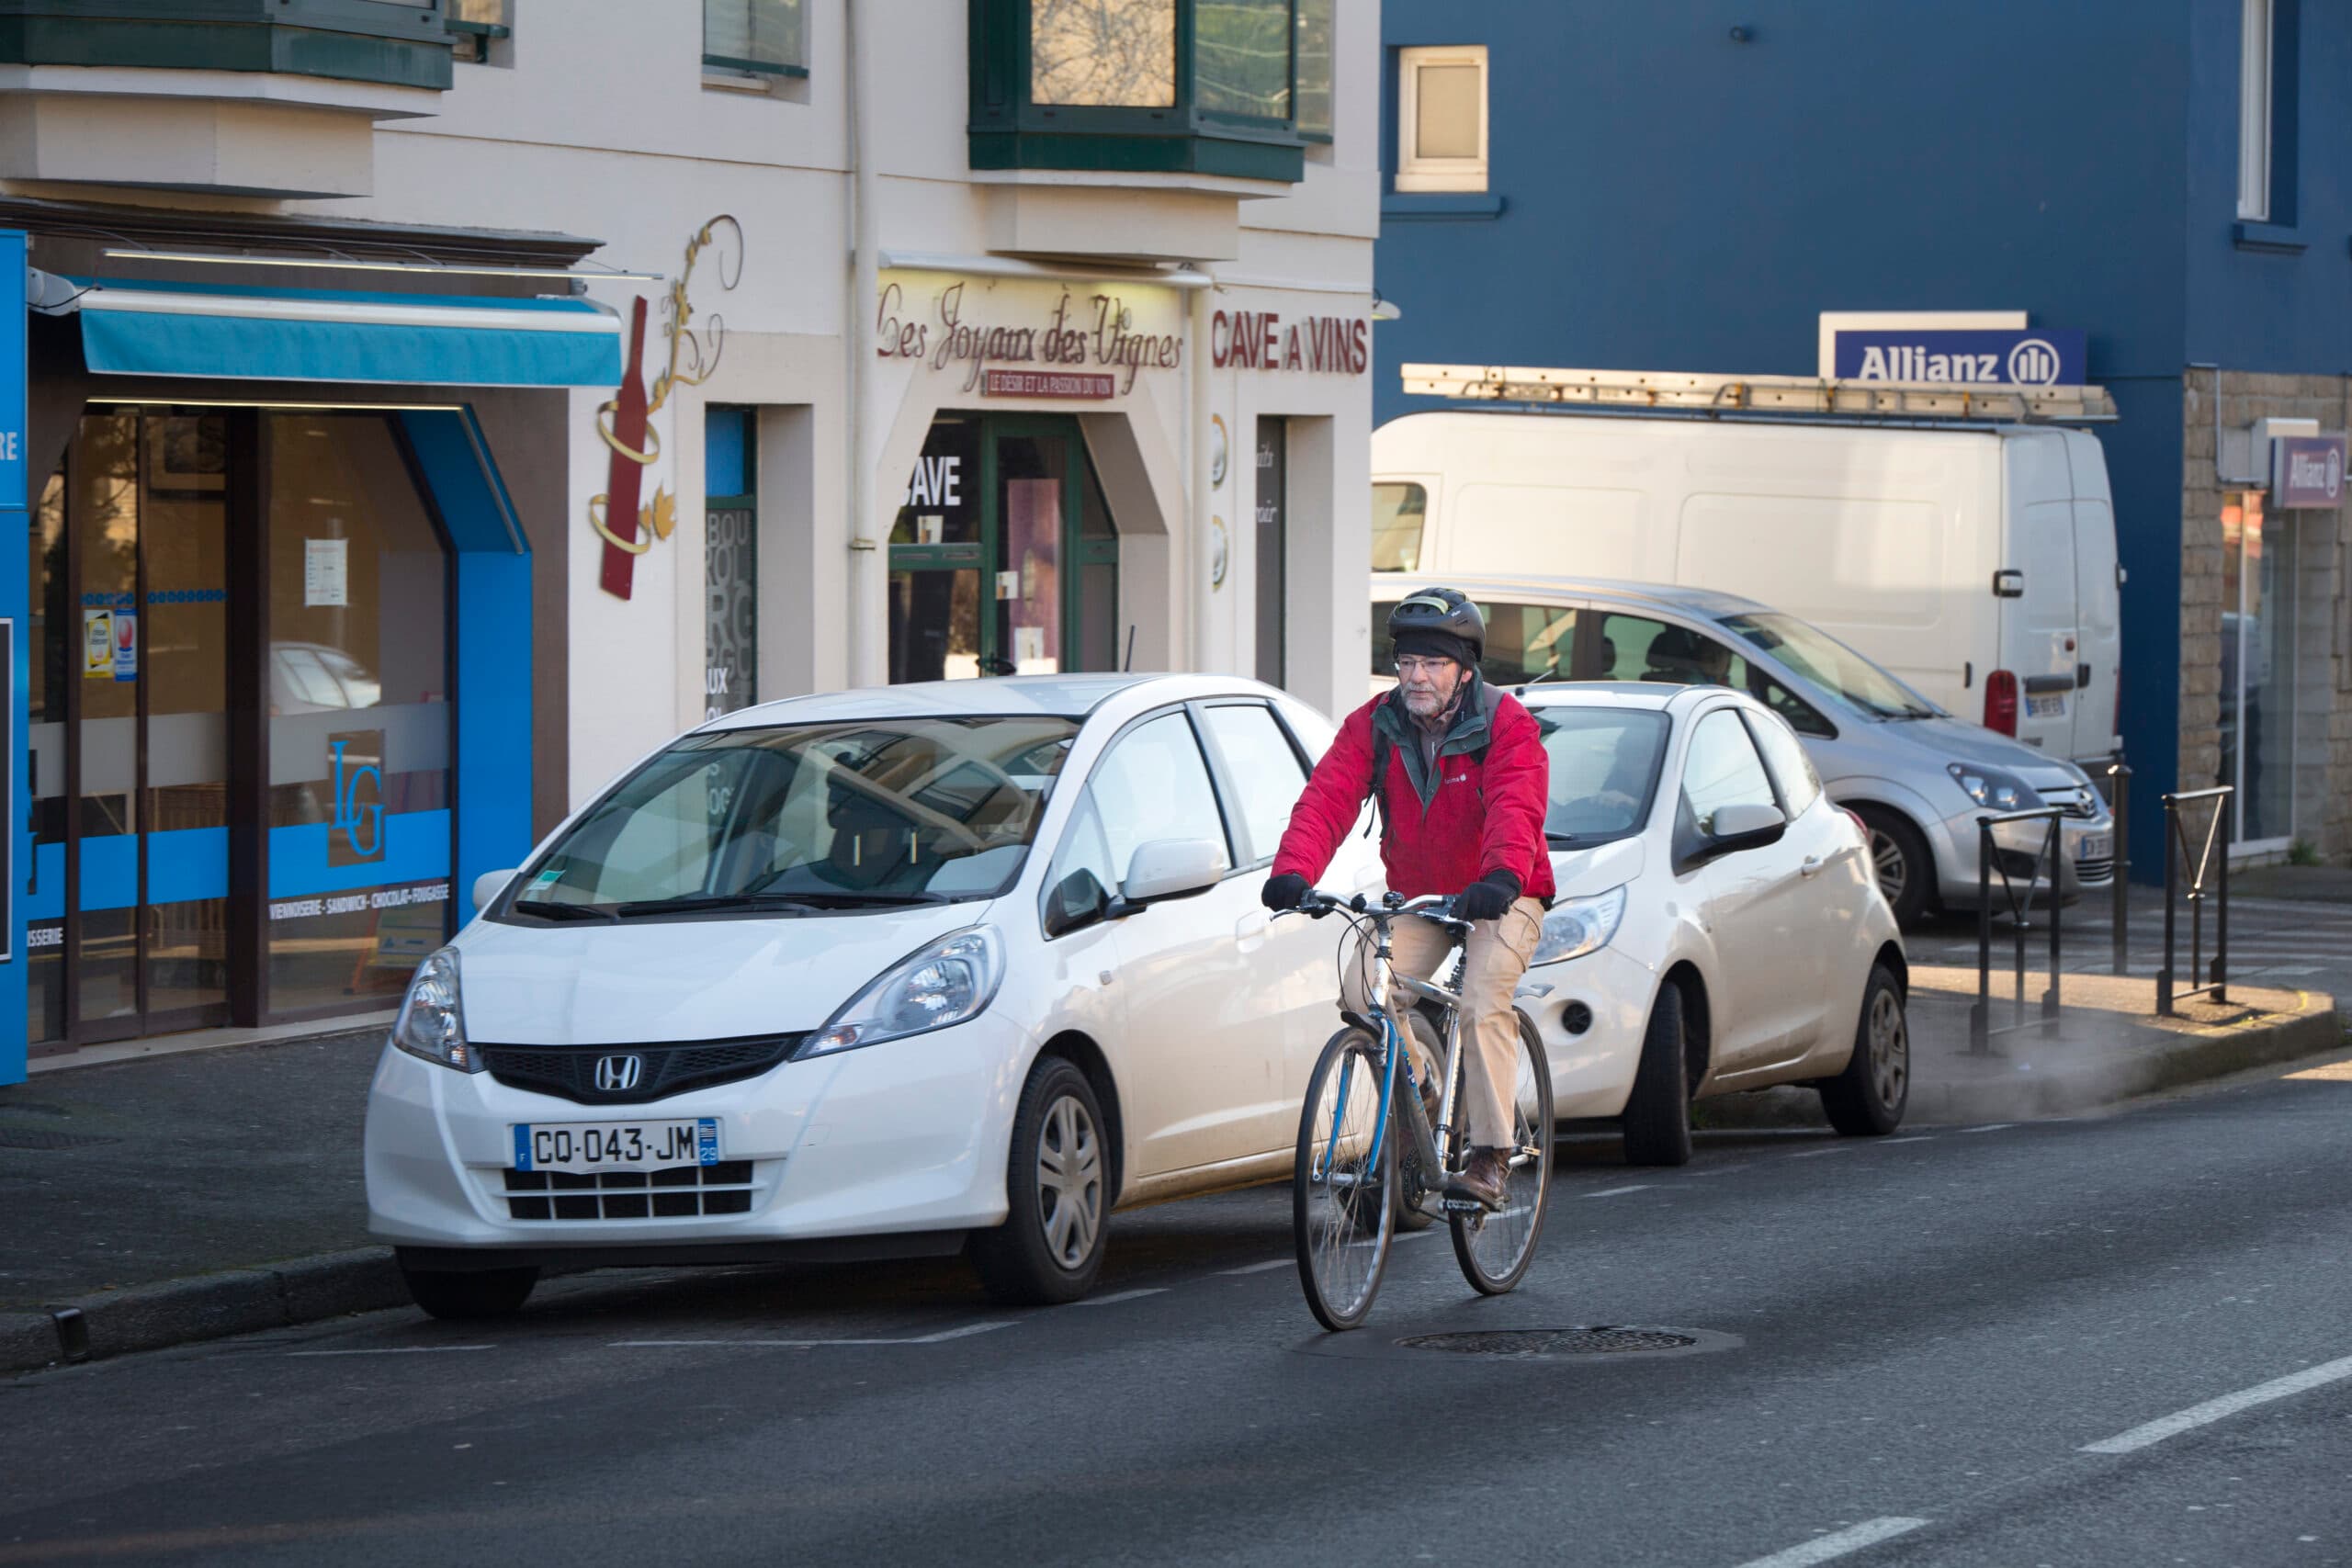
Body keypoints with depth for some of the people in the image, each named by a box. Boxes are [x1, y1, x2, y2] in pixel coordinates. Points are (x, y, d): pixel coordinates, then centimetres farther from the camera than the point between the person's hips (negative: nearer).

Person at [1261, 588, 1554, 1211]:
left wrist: (1501, 878, -53)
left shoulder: (1507, 726, -17)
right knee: (1363, 990, -18)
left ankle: (1491, 1157, -18)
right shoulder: (1375, 726, -6)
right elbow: (1327, 797, -19)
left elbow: (1516, 809, -33)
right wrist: (1293, 871, -38)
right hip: (1415, 896, 4)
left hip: (1499, 898, -4)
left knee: (1483, 1005, -25)